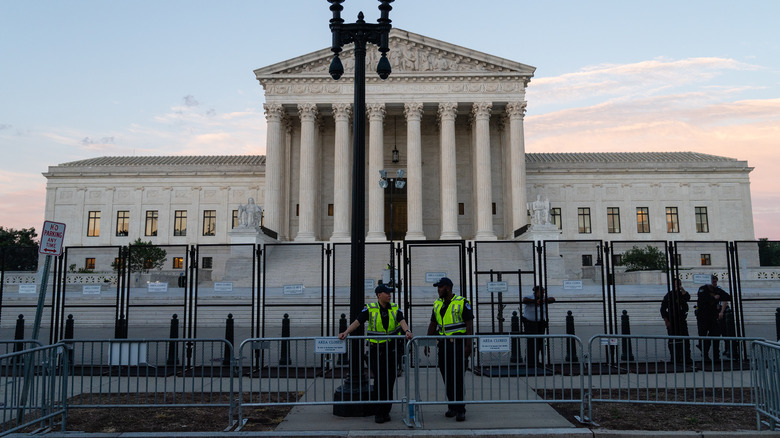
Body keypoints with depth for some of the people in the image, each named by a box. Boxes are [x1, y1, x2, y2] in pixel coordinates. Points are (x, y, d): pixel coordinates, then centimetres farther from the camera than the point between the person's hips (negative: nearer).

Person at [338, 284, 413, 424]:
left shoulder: (395, 309, 5)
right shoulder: (370, 309, -3)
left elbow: (402, 321, -10)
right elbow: (357, 322, -12)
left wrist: (407, 331, -31)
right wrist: (346, 332, -27)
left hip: (391, 348, 3)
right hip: (375, 349, -2)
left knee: (389, 381, 3)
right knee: (379, 380, -2)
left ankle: (385, 411, 14)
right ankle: (380, 412, 9)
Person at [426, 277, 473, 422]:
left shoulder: (462, 302, -6)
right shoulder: (437, 304, 12)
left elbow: (469, 324, -8)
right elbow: (433, 324, 18)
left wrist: (468, 345, -14)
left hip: (458, 344, -5)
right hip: (443, 344, 6)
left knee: (458, 377, -6)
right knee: (447, 377, 8)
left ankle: (460, 410, 0)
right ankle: (452, 407, 19)